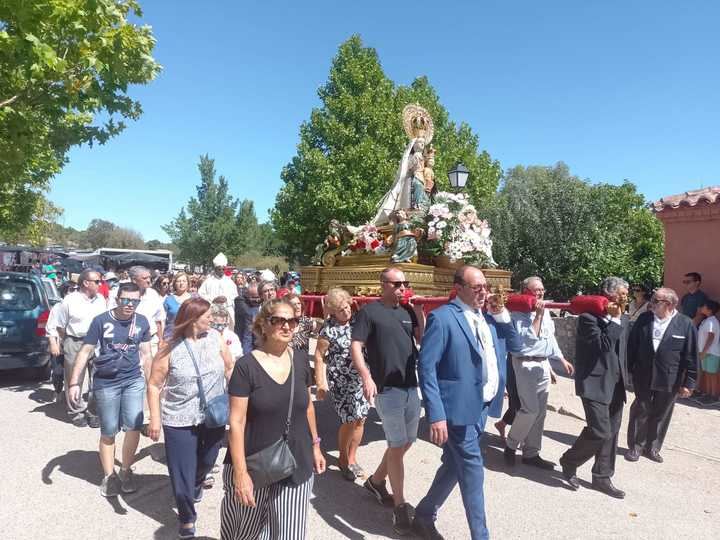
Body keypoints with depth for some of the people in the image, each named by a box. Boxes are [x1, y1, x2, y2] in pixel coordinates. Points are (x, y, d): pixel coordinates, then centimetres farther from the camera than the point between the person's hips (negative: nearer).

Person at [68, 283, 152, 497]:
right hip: (105, 383, -1)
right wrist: (74, 383, -6)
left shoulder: (142, 322, -1)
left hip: (134, 380, 2)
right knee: (108, 432, 8)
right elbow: (85, 352, -3)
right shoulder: (101, 320, -9)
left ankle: (126, 470, 18)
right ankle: (109, 475, 26)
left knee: (134, 426, -5)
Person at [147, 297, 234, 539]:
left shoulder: (215, 337, -5)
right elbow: (154, 385, -7)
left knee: (207, 462, 23)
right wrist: (155, 419, -11)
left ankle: (197, 485, 57)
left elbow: (230, 368, 4)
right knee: (182, 472, 5)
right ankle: (187, 518, 30)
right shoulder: (170, 348, -13)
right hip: (179, 420, -3)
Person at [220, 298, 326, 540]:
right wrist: (240, 472, -17)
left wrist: (315, 445, 13)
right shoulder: (246, 366, -16)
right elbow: (236, 422, -15)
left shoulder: (301, 360, -2)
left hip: (296, 466, 3)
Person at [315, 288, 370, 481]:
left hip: (360, 378, 5)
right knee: (350, 420, -3)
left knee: (360, 419, 7)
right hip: (341, 381, -5)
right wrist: (321, 383, -12)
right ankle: (343, 459, 22)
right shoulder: (329, 329, -12)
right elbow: (319, 356, -8)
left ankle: (352, 458, 27)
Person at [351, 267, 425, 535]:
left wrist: (420, 311, -2)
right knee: (397, 446, 0)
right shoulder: (369, 312, -7)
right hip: (387, 389, -6)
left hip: (412, 386, 7)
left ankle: (376, 481, 38)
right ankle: (400, 505, 15)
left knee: (406, 442, 16)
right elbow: (355, 347, -11)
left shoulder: (409, 311, 9)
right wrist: (366, 377, -24)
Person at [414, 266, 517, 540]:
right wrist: (436, 415, -23)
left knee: (454, 467, 19)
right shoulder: (442, 317, -15)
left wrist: (501, 315, 2)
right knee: (472, 472, 2)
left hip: (482, 407, 8)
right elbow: (426, 367, -18)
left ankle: (424, 516, 37)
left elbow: (514, 346, 17)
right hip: (458, 408, -8)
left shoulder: (486, 317, 9)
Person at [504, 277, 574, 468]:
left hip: (543, 364, 8)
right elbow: (527, 338, -20)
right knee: (531, 409, -12)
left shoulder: (545, 313, 13)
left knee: (540, 411, 9)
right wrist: (538, 316, -20)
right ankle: (511, 444, 9)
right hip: (526, 364, -8)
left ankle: (531, 453, 19)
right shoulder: (518, 314, -11)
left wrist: (562, 360, 20)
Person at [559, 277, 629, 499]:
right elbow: (603, 345, -26)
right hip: (595, 384, -8)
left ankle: (602, 477, 24)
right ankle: (569, 461, 13)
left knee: (611, 433, 11)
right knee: (600, 432, -11)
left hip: (615, 384, 8)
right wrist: (615, 319, -18)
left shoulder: (614, 318, 11)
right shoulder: (588, 317, -14)